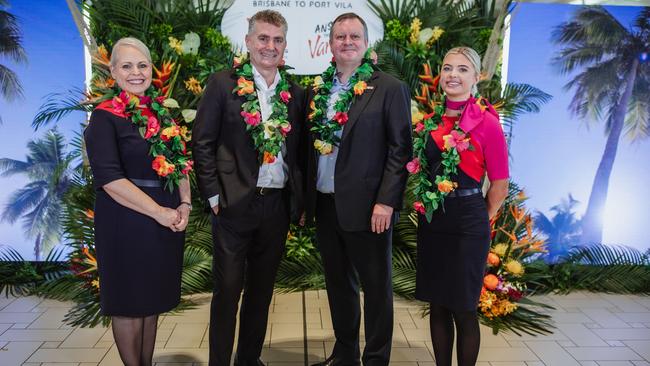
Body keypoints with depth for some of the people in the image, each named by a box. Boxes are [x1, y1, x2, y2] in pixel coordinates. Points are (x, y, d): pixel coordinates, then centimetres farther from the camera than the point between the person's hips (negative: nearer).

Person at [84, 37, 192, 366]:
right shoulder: (104, 117, -7)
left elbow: (180, 164, 13)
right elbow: (108, 178, -17)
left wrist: (184, 204, -3)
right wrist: (158, 212, -19)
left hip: (167, 219, 5)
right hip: (126, 221, -5)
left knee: (152, 299, 16)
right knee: (129, 303, 7)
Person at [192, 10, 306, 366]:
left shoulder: (295, 93, 8)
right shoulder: (223, 84, -3)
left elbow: (299, 150, 12)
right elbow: (203, 142, -5)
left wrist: (300, 199, 4)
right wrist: (213, 194, -10)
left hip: (278, 204, 4)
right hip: (234, 203, -4)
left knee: (262, 288, 15)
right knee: (228, 288, 4)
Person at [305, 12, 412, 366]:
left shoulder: (390, 88, -5)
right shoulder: (318, 89, 9)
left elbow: (400, 149, -9)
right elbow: (310, 145, 12)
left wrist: (386, 201, -15)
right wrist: (306, 196, 6)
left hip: (366, 206, -5)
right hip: (325, 204, 5)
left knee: (376, 286, 8)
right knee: (338, 283, 17)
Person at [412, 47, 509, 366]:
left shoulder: (486, 122, -10)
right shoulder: (431, 119, 5)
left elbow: (499, 186, -5)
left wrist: (479, 220, 3)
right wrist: (426, 206, 9)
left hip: (467, 225, -5)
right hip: (430, 221, 5)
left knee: (464, 309, 6)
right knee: (437, 306, 14)